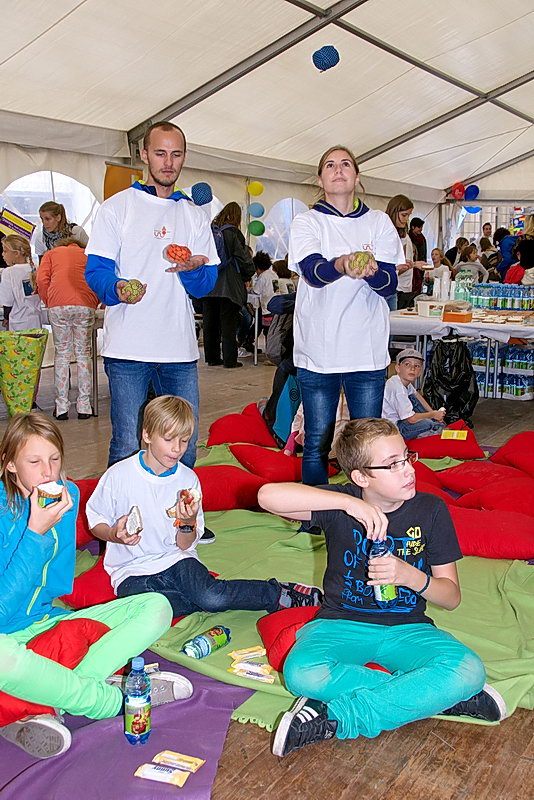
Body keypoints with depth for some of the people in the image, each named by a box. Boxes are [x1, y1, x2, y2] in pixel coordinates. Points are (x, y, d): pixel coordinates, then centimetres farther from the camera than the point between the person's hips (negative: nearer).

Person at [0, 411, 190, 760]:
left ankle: (46, 705, -23)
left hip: (52, 620, 6)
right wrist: (36, 532, -25)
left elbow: (60, 585, 4)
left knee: (156, 607, -9)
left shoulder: (67, 495, -1)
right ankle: (115, 698, -16)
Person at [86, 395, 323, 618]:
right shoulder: (119, 474, -8)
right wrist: (114, 534, -18)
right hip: (132, 570, -1)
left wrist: (188, 523, -19)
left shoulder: (188, 480, 0)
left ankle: (278, 593, -7)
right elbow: (96, 520, 3)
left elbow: (184, 545, 3)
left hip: (175, 559, 1)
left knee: (211, 596, -30)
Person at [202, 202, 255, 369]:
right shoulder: (233, 233, -8)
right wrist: (247, 275, 9)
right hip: (228, 285, -5)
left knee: (210, 323, 11)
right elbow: (244, 259, -8)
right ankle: (229, 360, 2)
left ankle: (212, 357, 17)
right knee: (229, 324, 0)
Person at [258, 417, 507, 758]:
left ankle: (333, 718, -22)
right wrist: (349, 502, -31)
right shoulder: (340, 504, -9)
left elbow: (451, 596, 0)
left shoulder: (431, 509, -3)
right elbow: (268, 495, -26)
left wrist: (411, 576, -23)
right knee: (301, 674, -32)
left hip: (407, 628, 1)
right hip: (343, 623, -1)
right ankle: (429, 697, -17)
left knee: (469, 671, -28)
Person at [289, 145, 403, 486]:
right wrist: (342, 265, -38)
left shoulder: (379, 222, 10)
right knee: (316, 445, 5)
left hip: (369, 352, 1)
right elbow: (313, 272, -16)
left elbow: (390, 284, -2)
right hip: (318, 352, -1)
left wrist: (371, 270, -25)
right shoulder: (306, 222, 5)